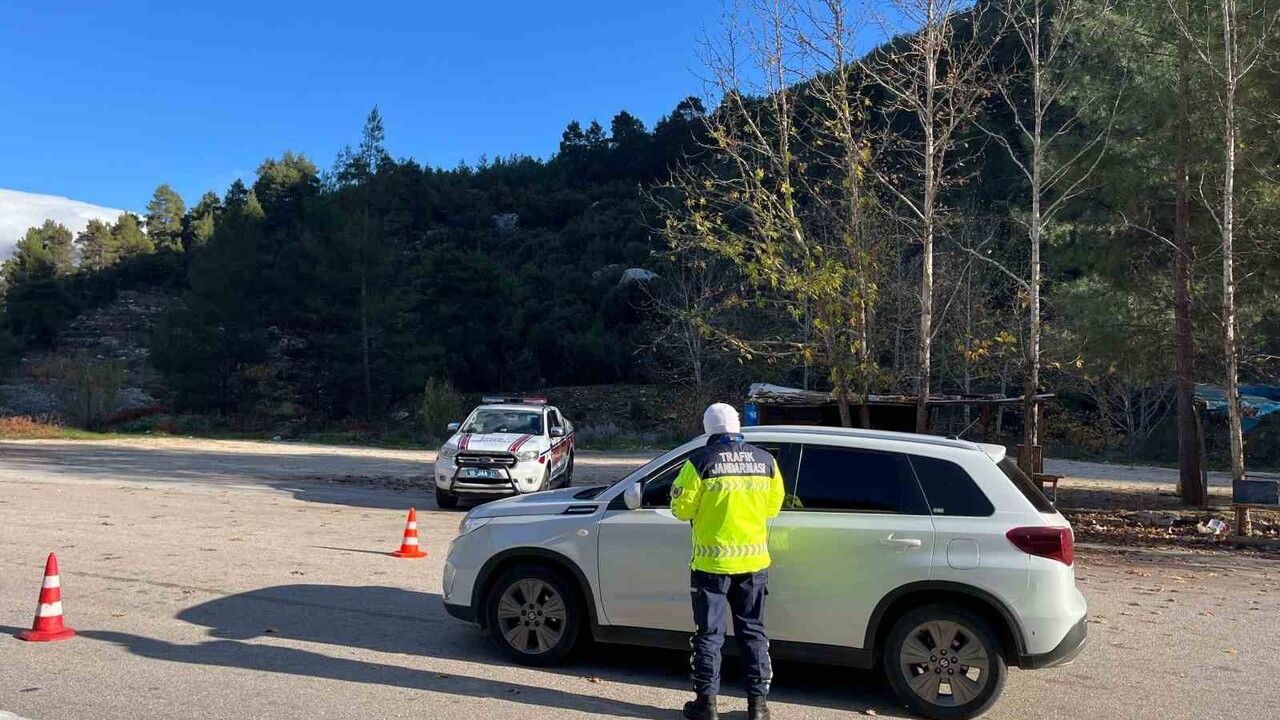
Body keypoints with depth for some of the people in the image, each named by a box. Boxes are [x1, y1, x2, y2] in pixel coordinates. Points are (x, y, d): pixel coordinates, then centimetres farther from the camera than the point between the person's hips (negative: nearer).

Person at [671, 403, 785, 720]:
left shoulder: (700, 461, -12)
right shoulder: (765, 461, 1)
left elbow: (682, 508, -8)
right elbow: (773, 506, 8)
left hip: (712, 561, -3)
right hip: (754, 560, 3)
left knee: (709, 634, 8)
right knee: (753, 632, 14)